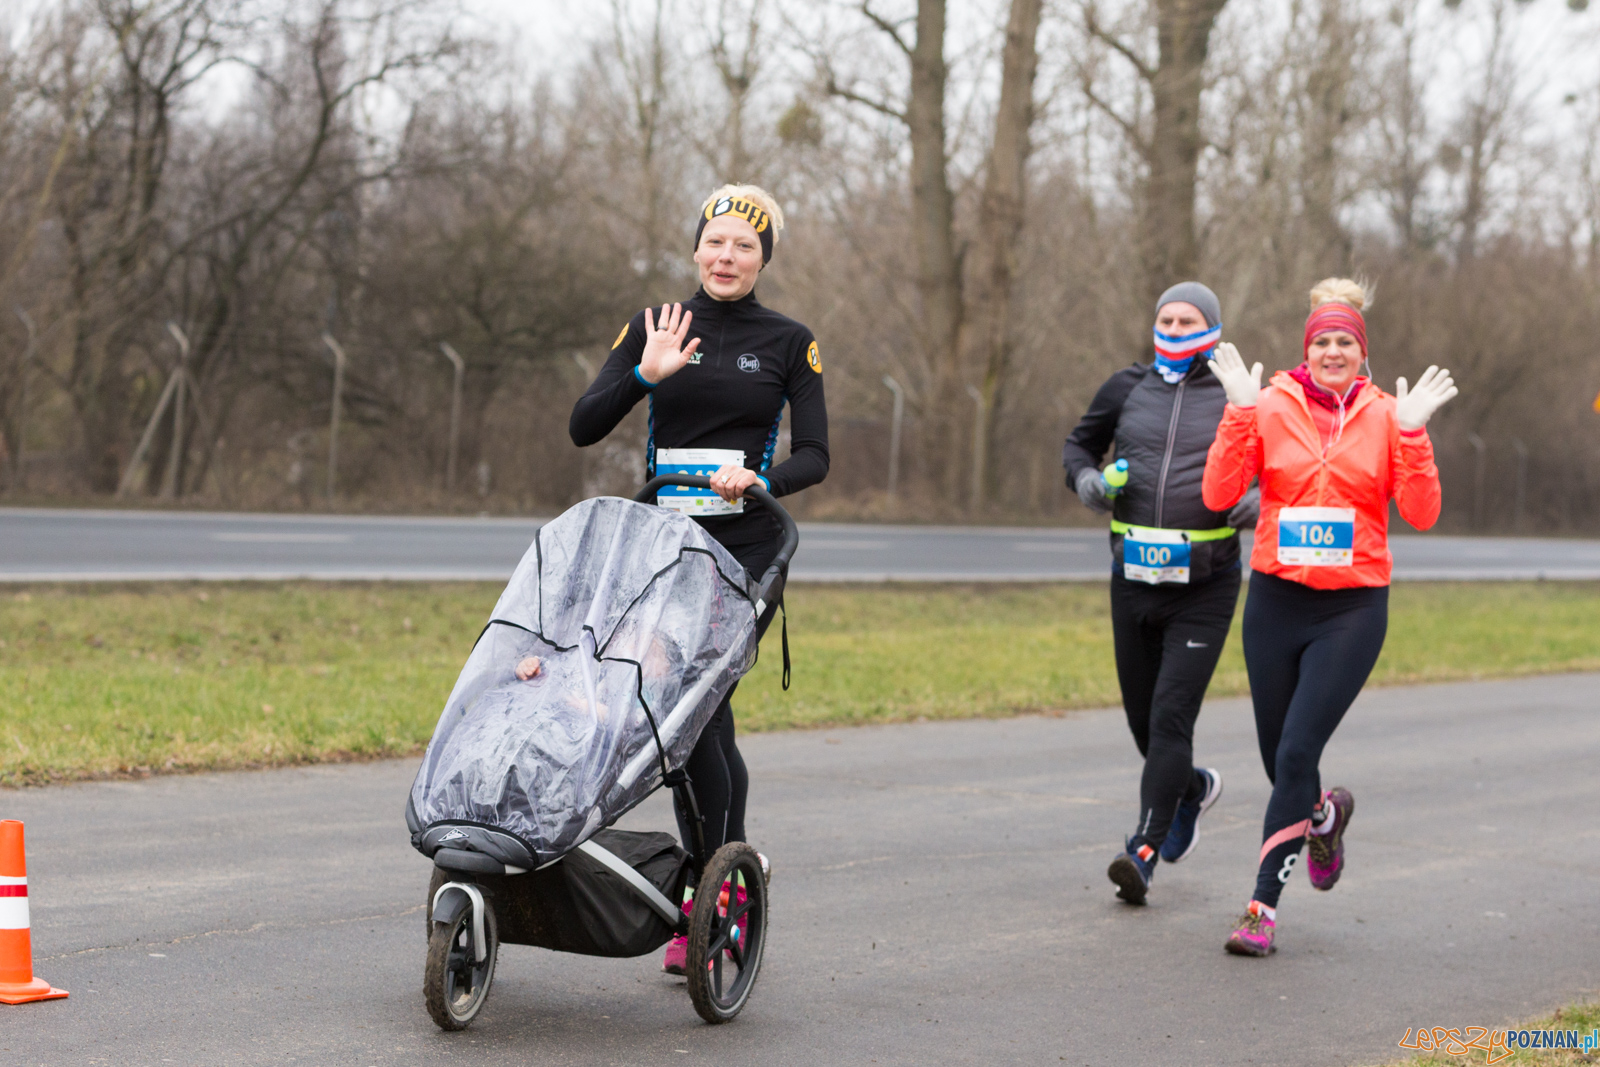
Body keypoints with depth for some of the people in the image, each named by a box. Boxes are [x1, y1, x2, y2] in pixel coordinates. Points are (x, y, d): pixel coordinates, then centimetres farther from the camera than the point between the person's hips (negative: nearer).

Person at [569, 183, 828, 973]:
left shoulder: (789, 343, 4)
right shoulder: (653, 329, 7)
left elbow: (814, 455, 1)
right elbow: (584, 427, -1)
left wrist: (761, 477, -19)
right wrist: (646, 374, -17)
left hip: (746, 549, -3)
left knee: (694, 712, -12)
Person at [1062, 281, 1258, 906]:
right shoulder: (1127, 389, 8)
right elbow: (1081, 443, 22)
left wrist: (1261, 499, -12)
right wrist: (1084, 477, -1)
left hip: (1204, 587, -4)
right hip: (1134, 579, 4)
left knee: (1170, 719, -13)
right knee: (1142, 718, 12)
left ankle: (1144, 853, -14)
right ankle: (1193, 788, 42)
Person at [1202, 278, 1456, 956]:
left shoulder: (1385, 415, 1)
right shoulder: (1272, 407, 0)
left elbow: (1420, 514, -6)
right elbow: (1219, 495, -9)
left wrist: (1412, 433, -16)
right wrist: (1240, 412, -17)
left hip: (1353, 609, -2)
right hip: (1276, 600, 2)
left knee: (1296, 753, -12)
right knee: (1276, 755, 10)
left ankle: (1264, 906, -6)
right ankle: (1323, 815, 46)